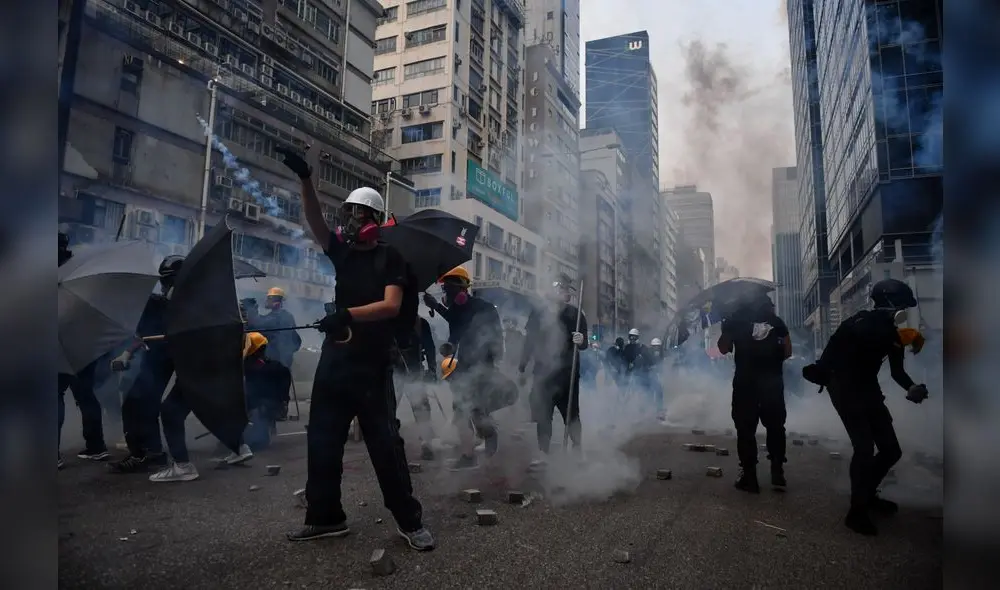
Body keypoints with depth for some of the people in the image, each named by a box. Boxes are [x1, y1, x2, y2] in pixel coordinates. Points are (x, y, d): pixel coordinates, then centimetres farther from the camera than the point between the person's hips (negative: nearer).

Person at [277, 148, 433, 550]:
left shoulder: (389, 258, -3)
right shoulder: (340, 250, 12)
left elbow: (391, 306, -15)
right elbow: (314, 221, -4)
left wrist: (347, 314, -27)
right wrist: (305, 180, -18)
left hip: (372, 363, -6)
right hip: (334, 358, 6)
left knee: (385, 443, -4)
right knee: (322, 440, 10)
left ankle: (409, 520, 7)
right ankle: (326, 517, 24)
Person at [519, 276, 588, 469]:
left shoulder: (575, 314, -1)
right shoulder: (537, 314, 4)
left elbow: (583, 345, -1)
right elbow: (529, 343, 10)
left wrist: (581, 341, -24)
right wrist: (522, 368, 11)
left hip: (567, 373, -2)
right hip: (542, 373, 2)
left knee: (571, 414, 4)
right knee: (542, 416, 5)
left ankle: (578, 451, 14)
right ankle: (543, 454, 15)